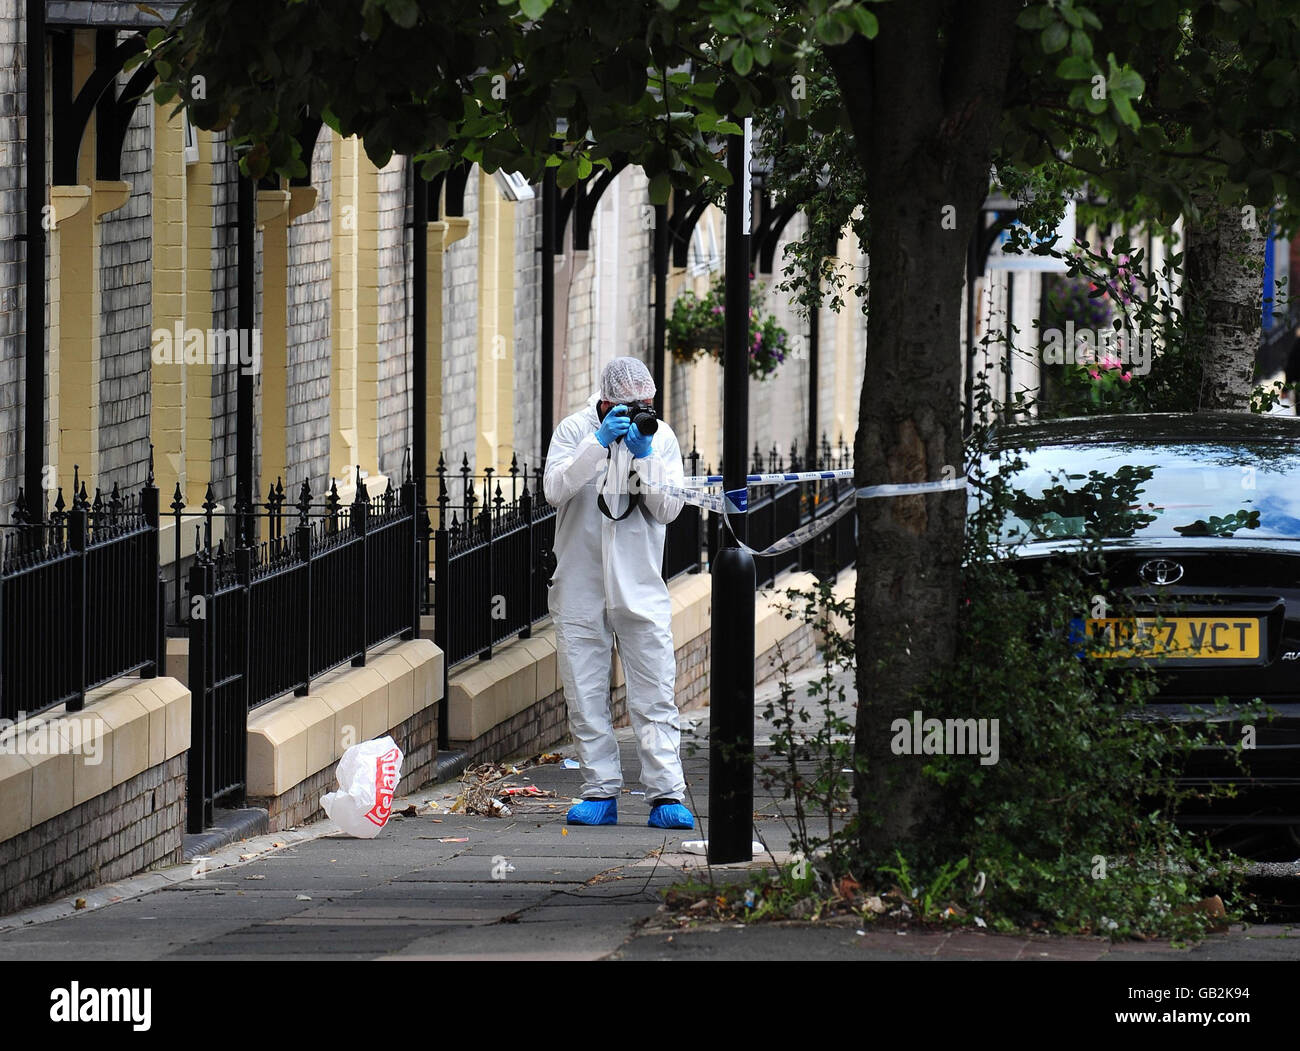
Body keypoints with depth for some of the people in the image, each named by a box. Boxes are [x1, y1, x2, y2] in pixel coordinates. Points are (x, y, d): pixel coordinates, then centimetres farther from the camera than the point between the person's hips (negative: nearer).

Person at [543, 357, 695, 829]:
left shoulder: (661, 436, 3)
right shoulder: (575, 430, -1)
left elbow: (668, 509, -4)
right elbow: (555, 488, -16)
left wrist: (645, 456, -16)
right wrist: (600, 442, -24)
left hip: (640, 590, 0)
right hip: (580, 589, 0)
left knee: (655, 696, -6)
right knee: (586, 697, 3)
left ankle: (667, 795, -9)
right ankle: (600, 794, 10)